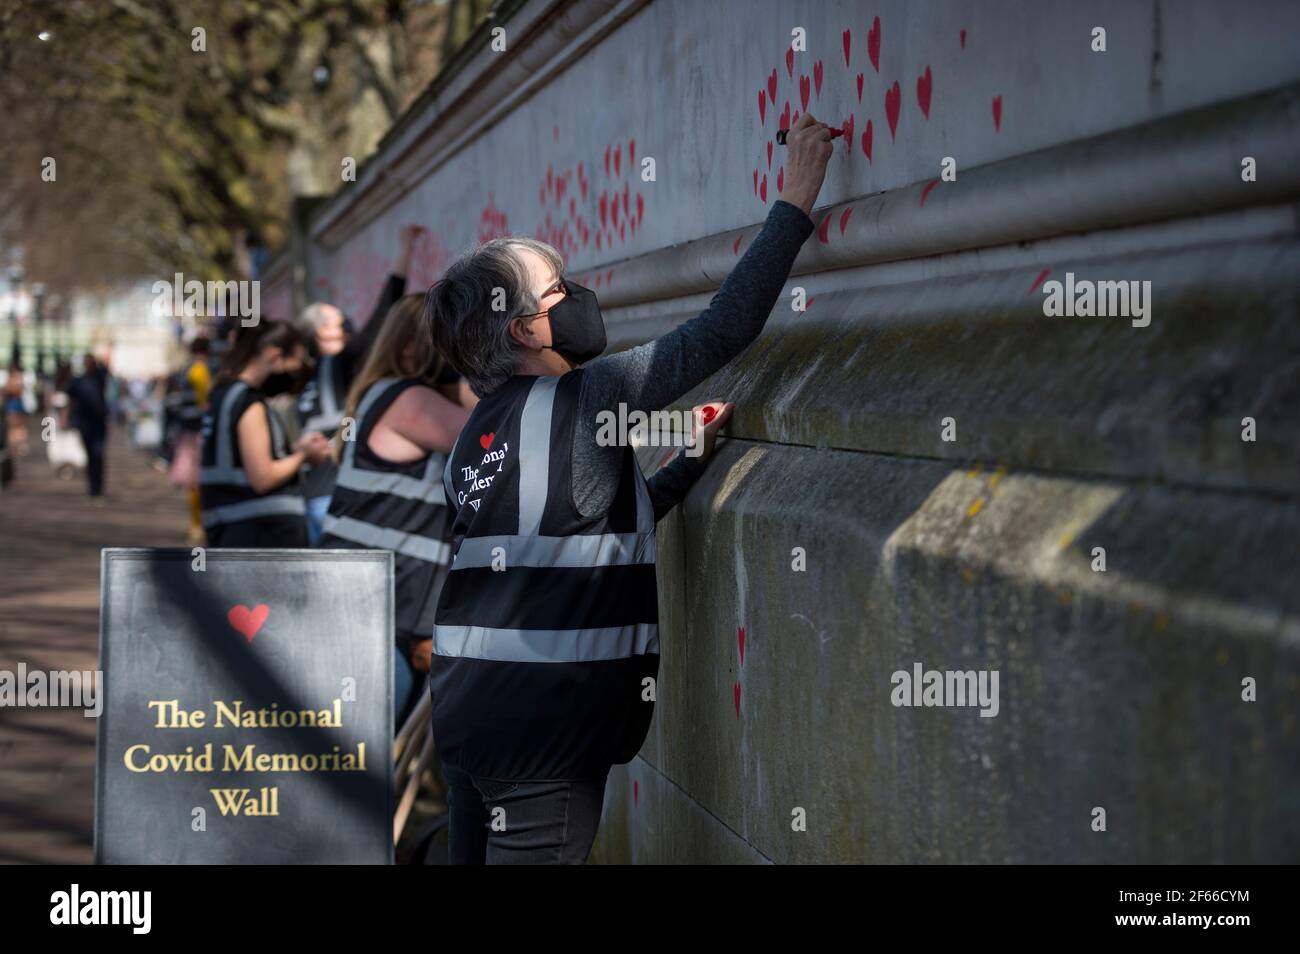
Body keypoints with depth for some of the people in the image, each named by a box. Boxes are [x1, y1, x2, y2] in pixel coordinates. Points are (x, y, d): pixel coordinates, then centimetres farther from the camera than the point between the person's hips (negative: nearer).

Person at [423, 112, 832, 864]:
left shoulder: (486, 427, 16)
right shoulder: (577, 400, -9)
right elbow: (723, 331, -11)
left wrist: (692, 459, 24)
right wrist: (796, 202, -6)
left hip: (469, 705, 8)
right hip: (541, 719, -8)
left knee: (480, 852, 11)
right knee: (535, 850, -3)